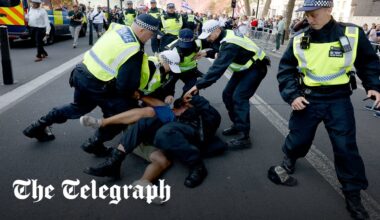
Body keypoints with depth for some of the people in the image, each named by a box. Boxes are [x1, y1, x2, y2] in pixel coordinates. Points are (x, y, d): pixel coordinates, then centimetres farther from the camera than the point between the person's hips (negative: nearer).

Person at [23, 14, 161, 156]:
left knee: (79, 107, 32)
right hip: (96, 85, -9)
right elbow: (125, 85, -22)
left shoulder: (119, 28, 3)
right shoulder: (134, 52, -20)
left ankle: (39, 126, 43)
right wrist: (132, 93, 0)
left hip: (81, 73, 9)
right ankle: (95, 143, 8)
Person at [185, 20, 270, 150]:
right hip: (244, 68, 9)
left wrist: (198, 85, -40)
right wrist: (207, 53, 2)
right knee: (228, 94, 5)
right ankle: (237, 125, 18)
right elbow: (221, 52, 17)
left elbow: (218, 68, -40)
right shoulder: (225, 35, -5)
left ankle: (244, 137, -17)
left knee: (239, 97, -20)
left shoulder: (230, 43, -33)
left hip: (255, 68, -9)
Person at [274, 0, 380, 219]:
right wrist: (292, 95, -8)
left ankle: (353, 193, 21)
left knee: (346, 147, 2)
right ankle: (290, 157, 46)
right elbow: (286, 69, 3)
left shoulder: (352, 34, -7)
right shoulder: (299, 39, -5)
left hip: (339, 100, 0)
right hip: (308, 98, 1)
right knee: (299, 137, 10)